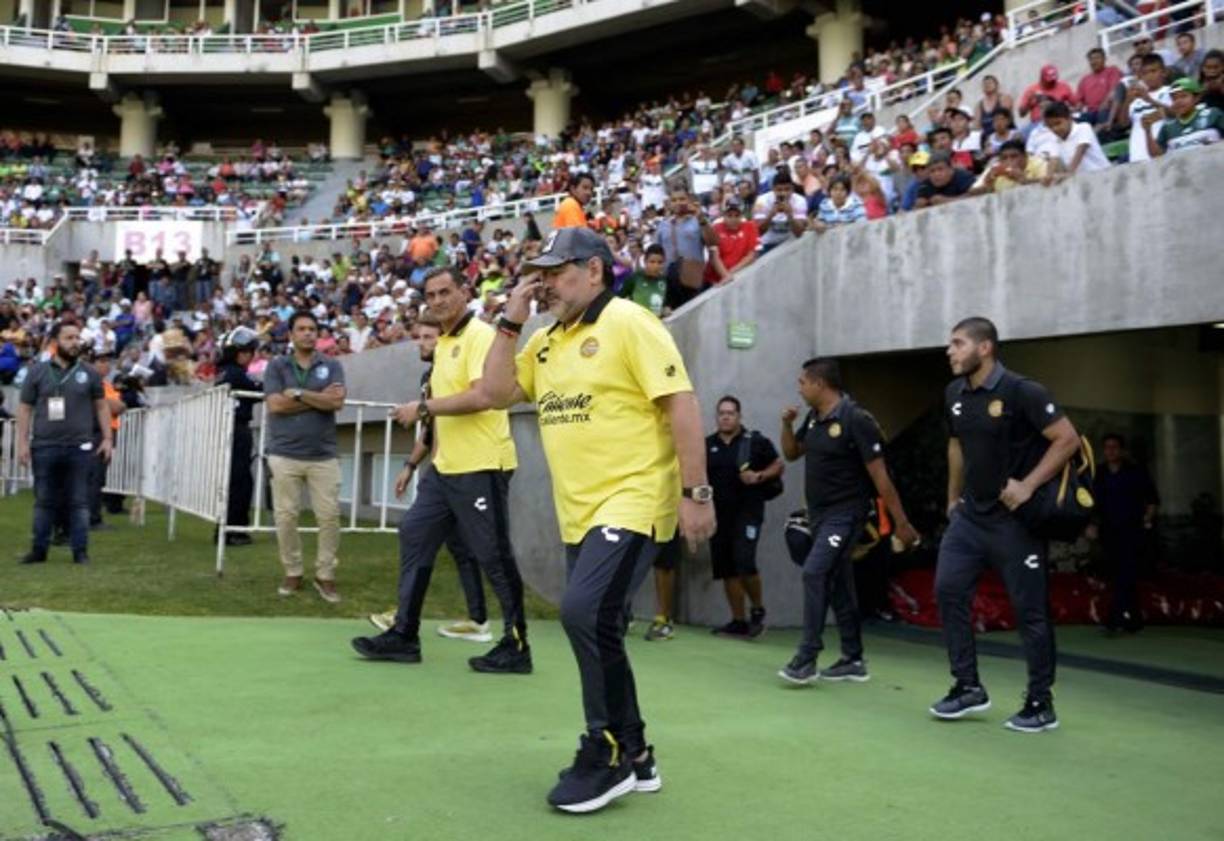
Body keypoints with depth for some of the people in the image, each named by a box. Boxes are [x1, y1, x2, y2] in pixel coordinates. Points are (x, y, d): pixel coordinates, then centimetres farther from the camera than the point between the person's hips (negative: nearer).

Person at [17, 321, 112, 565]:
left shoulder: (89, 373, 7)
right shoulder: (37, 372, 6)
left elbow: (101, 406, 10)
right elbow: (25, 409, 6)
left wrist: (107, 438, 2)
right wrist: (22, 442, -1)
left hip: (80, 447, 0)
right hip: (44, 447, 0)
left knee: (79, 502, 2)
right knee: (44, 501, 7)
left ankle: (81, 551, 7)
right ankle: (39, 550, 15)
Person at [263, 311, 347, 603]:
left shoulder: (331, 366, 7)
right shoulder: (276, 366, 5)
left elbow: (337, 402, -9)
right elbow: (275, 405, -9)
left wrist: (298, 394, -10)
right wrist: (320, 398, -8)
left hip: (323, 455, 1)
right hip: (284, 454, 0)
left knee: (329, 516, -2)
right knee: (286, 516, 3)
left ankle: (325, 575, 9)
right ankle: (292, 573, 17)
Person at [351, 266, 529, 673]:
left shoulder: (480, 335, -11)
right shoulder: (442, 344, 16)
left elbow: (480, 396, -24)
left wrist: (423, 407, -18)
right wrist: (434, 456, 17)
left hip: (481, 468, -9)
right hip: (445, 468, 9)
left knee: (495, 555, -3)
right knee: (414, 536, 10)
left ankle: (516, 648, 9)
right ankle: (404, 636, 20)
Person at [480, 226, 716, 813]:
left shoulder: (628, 323, -9)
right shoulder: (545, 343, 14)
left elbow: (681, 403, -14)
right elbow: (496, 393, 11)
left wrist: (695, 491, -19)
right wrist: (510, 324, 4)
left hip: (632, 503, -8)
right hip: (578, 513, 9)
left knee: (585, 612, -22)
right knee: (594, 628, 12)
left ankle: (608, 754, -4)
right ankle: (633, 758, 27)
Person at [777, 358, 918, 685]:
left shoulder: (856, 420, -18)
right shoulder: (813, 419, 6)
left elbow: (879, 475, -17)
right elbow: (791, 453, 21)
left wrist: (901, 523, -15)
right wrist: (787, 424, 1)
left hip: (846, 514, -8)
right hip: (819, 514, 8)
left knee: (814, 572, -20)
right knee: (838, 584, 12)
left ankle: (807, 657, -15)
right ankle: (853, 660, 21)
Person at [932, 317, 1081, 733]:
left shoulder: (1022, 392, -15)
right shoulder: (954, 394, 6)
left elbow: (1068, 440, -15)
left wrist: (1028, 485, -20)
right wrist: (953, 498, 20)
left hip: (1015, 518, -6)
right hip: (970, 514, 7)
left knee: (1030, 609, 0)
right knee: (948, 590, -1)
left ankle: (1040, 704, 12)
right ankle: (968, 687, 11)